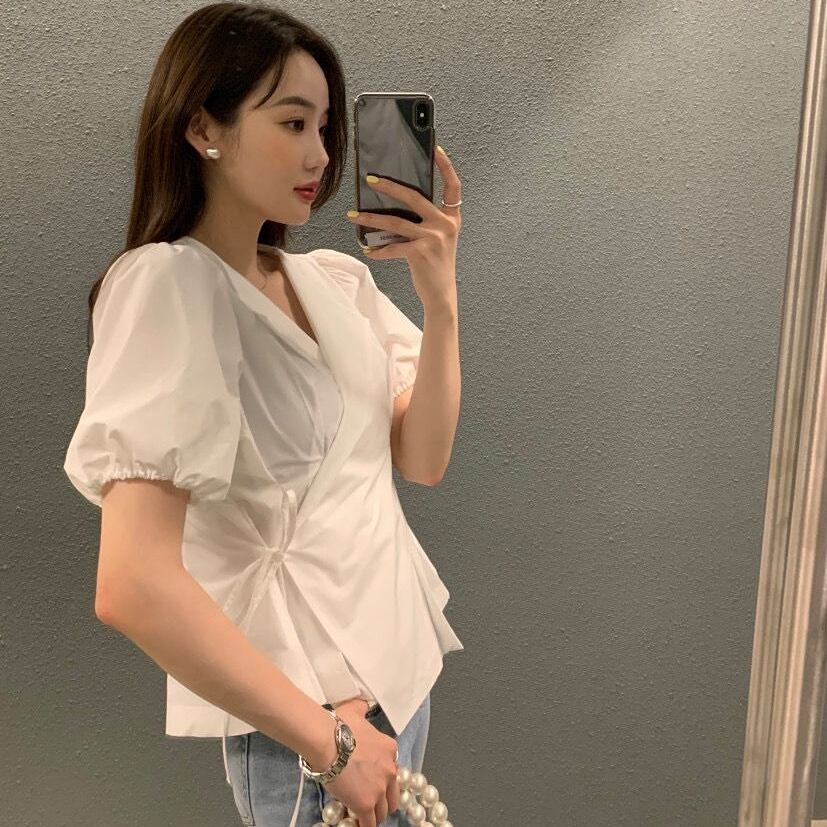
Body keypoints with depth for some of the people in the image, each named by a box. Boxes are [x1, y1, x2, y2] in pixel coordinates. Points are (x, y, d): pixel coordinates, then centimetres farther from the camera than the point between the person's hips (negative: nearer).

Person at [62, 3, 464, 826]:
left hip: (399, 658, 7)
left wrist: (440, 298, -14)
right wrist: (327, 740, -19)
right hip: (301, 713, -6)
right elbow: (133, 587, -27)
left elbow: (422, 459, -1)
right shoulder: (166, 286, -19)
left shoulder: (336, 278, 0)